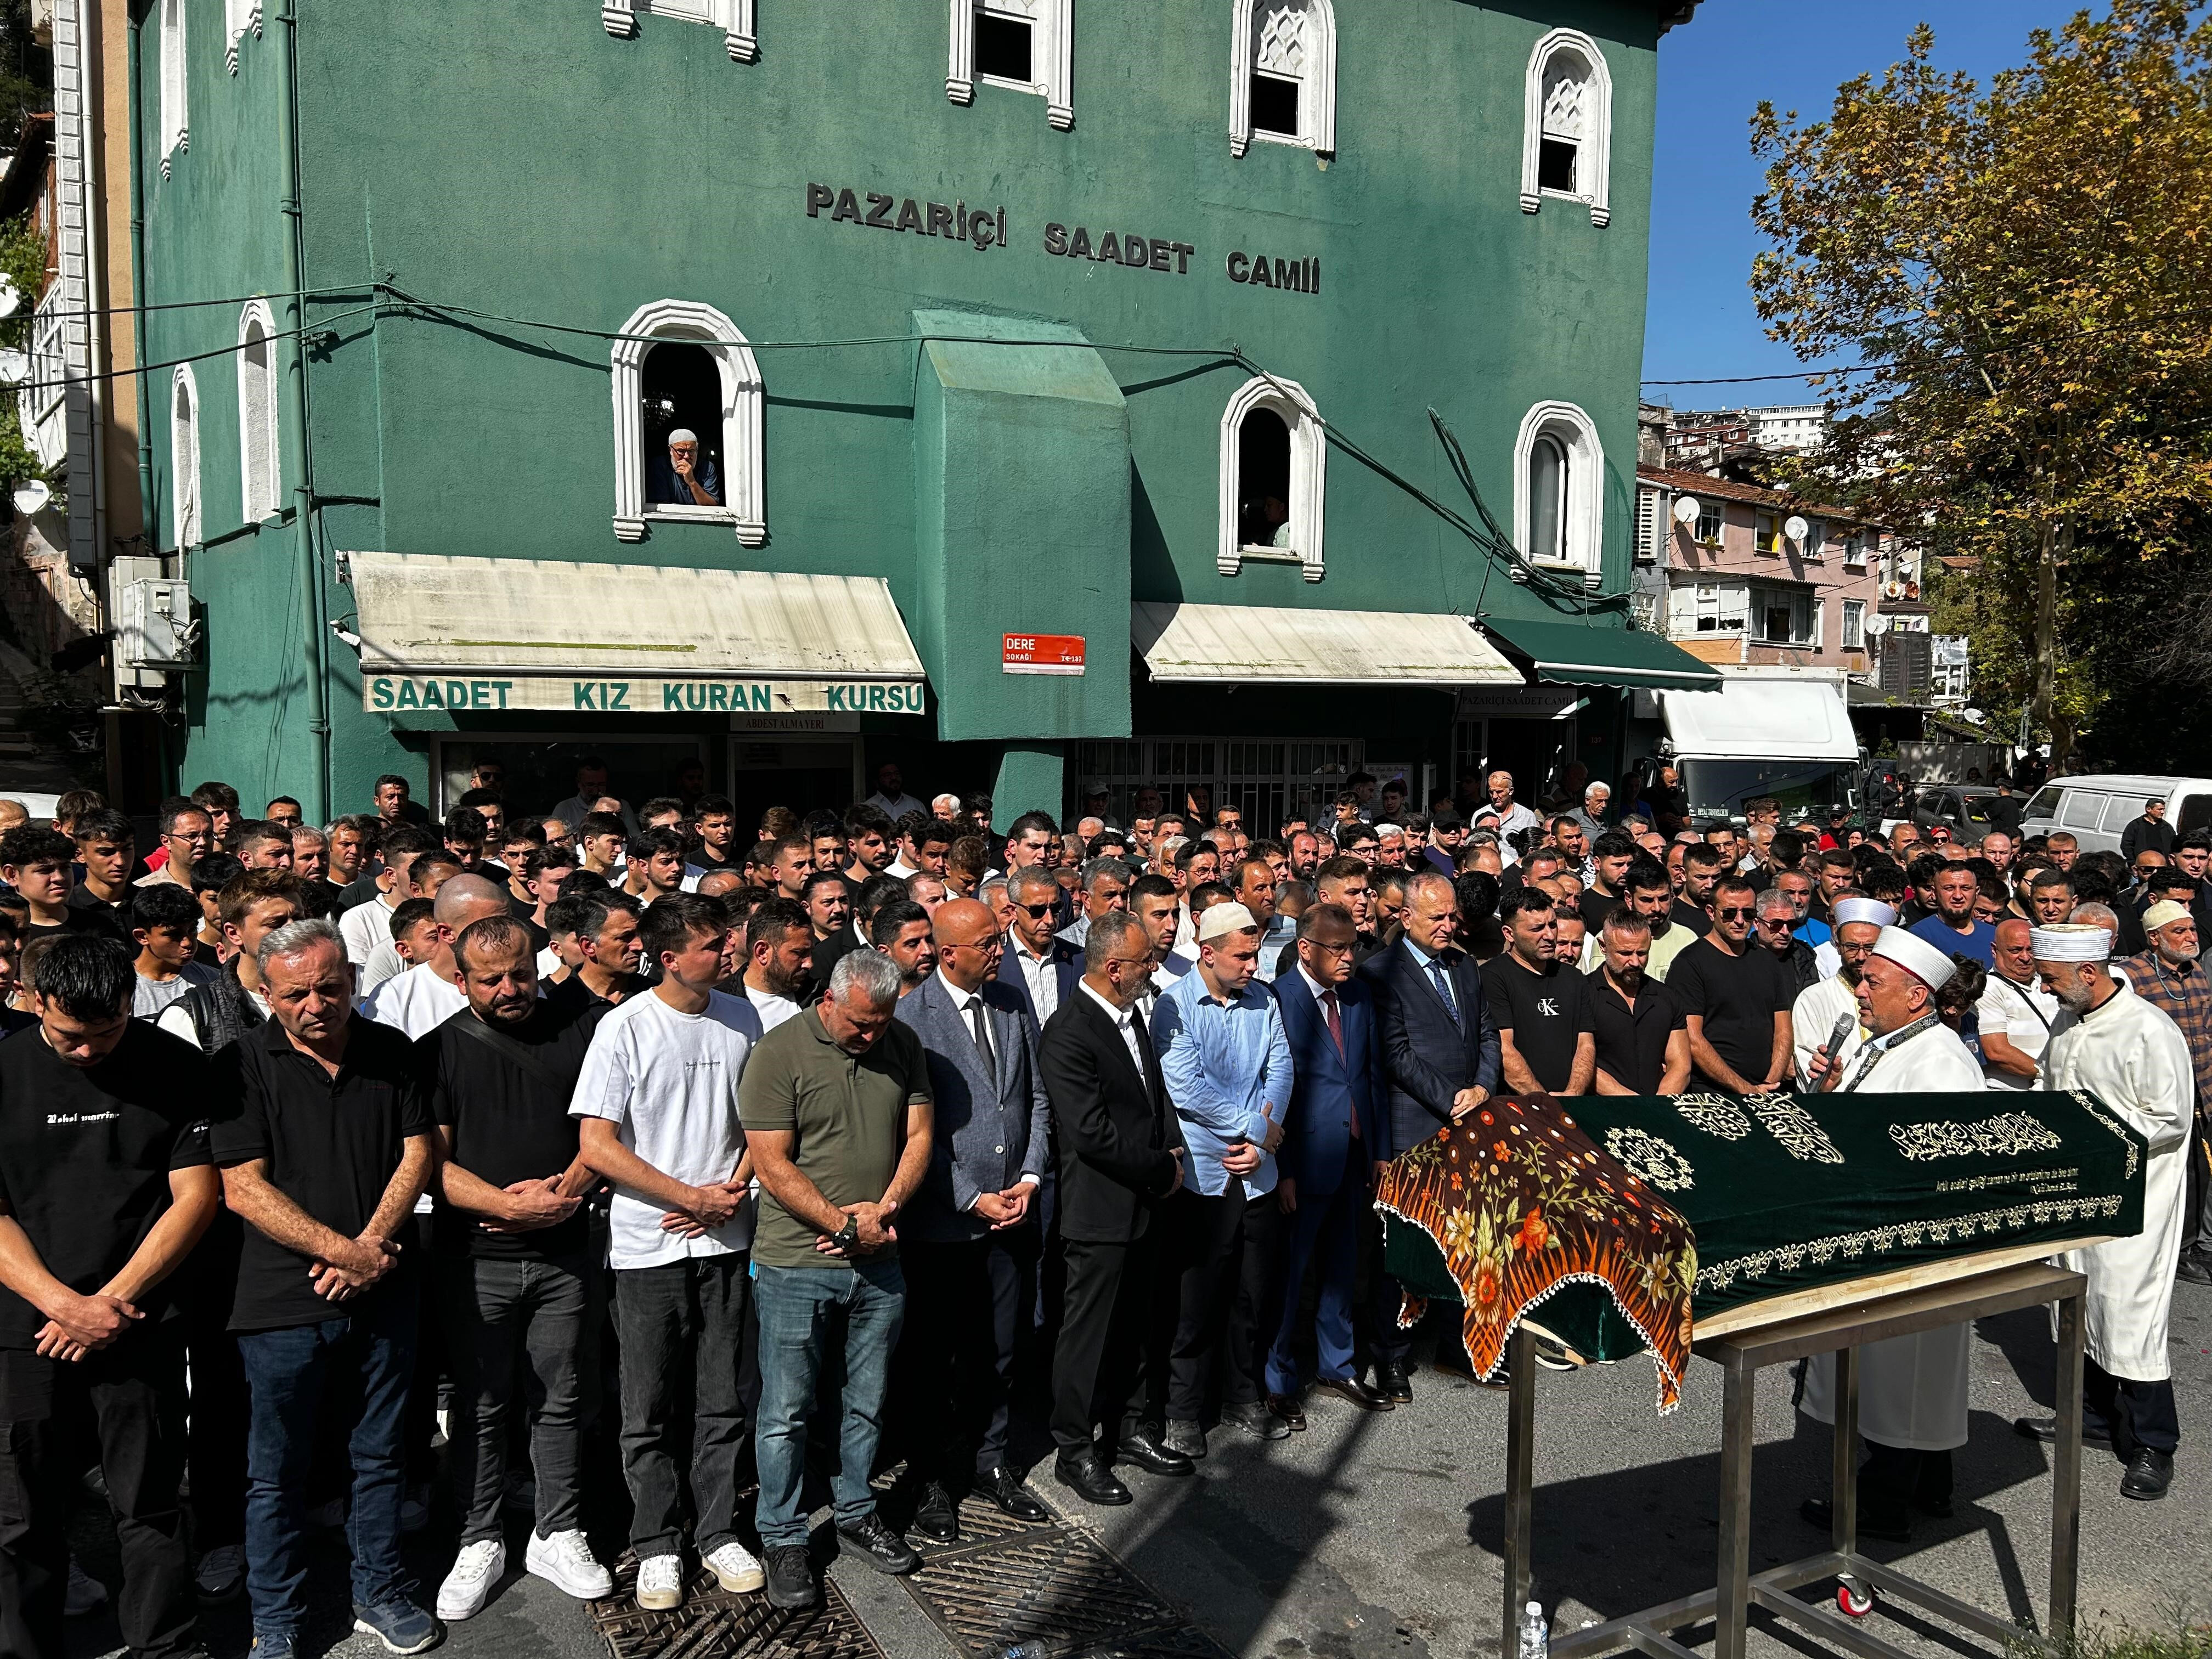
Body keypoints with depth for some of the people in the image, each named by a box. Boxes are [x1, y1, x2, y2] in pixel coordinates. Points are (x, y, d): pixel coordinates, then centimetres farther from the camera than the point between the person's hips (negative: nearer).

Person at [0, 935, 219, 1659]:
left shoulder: (175, 1068, -3)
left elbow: (195, 1196, -3)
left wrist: (113, 1301, -9)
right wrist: (67, 1304, -12)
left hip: (139, 1326, -1)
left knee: (149, 1506, 6)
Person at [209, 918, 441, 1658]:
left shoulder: (391, 1052, 3)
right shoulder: (244, 1065, -7)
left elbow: (417, 1153, 2)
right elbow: (243, 1188, -11)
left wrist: (371, 1247, -11)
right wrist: (343, 1251, -16)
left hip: (382, 1294, 3)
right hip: (284, 1302, -3)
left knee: (380, 1457, 15)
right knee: (276, 1472, 10)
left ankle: (380, 1595, 32)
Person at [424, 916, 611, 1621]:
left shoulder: (578, 1034, 4)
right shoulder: (438, 1051, 0)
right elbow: (432, 1161, -5)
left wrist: (564, 1195, -14)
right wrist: (508, 1203, -17)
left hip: (566, 1255, 1)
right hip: (476, 1262, -1)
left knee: (561, 1400, 10)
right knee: (480, 1405, 9)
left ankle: (558, 1535, 24)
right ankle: (480, 1543, 24)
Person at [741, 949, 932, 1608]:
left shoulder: (903, 1046, 3)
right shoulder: (779, 1053, -12)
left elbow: (918, 1136, 5)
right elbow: (773, 1165, -14)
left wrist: (885, 1207, -11)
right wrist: (845, 1226, -16)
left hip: (878, 1261, 4)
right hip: (797, 1264, -4)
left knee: (865, 1402, 16)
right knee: (787, 1411, 5)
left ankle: (856, 1514, 34)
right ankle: (783, 1540, 21)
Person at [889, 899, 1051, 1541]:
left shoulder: (1013, 1006, 5)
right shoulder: (911, 1017, -13)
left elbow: (1038, 1098, 10)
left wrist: (1029, 1178, -2)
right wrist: (972, 1199, -14)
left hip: (1013, 1211, 5)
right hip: (942, 1221, -5)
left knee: (999, 1349, 15)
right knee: (933, 1358, 9)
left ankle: (987, 1462, 33)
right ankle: (932, 1481, 25)